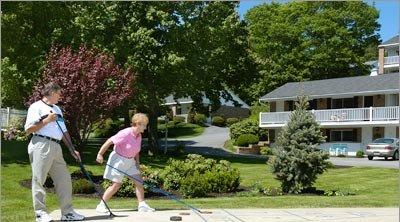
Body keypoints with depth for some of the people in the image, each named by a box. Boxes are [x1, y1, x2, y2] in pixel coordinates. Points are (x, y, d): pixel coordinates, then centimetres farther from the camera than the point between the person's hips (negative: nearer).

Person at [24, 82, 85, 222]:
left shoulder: (57, 109, 25)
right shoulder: (36, 107, 0)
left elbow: (64, 131, 26)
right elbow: (28, 129, -9)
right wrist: (46, 120, -13)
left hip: (56, 147, 8)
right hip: (41, 146, -8)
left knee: (64, 179, 4)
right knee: (39, 179, -5)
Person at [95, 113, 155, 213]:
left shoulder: (139, 136, 3)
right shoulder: (126, 133, -23)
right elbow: (109, 141, -21)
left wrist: (137, 162, 6)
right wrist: (100, 154, -20)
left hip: (130, 161, 8)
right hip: (119, 159, -8)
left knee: (139, 181, 1)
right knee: (116, 184, -5)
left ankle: (142, 205, 8)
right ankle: (101, 205, 7)